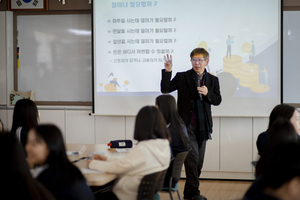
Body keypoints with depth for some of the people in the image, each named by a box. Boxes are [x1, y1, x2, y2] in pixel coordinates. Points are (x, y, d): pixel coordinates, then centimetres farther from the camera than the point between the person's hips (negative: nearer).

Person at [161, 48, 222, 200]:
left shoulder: (213, 80, 8)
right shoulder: (182, 77, -1)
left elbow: (218, 100, 6)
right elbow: (165, 89, -9)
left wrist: (208, 93, -13)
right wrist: (167, 71, -20)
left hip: (202, 126, 4)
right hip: (187, 125, -4)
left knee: (199, 160, 9)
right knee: (192, 156, -11)